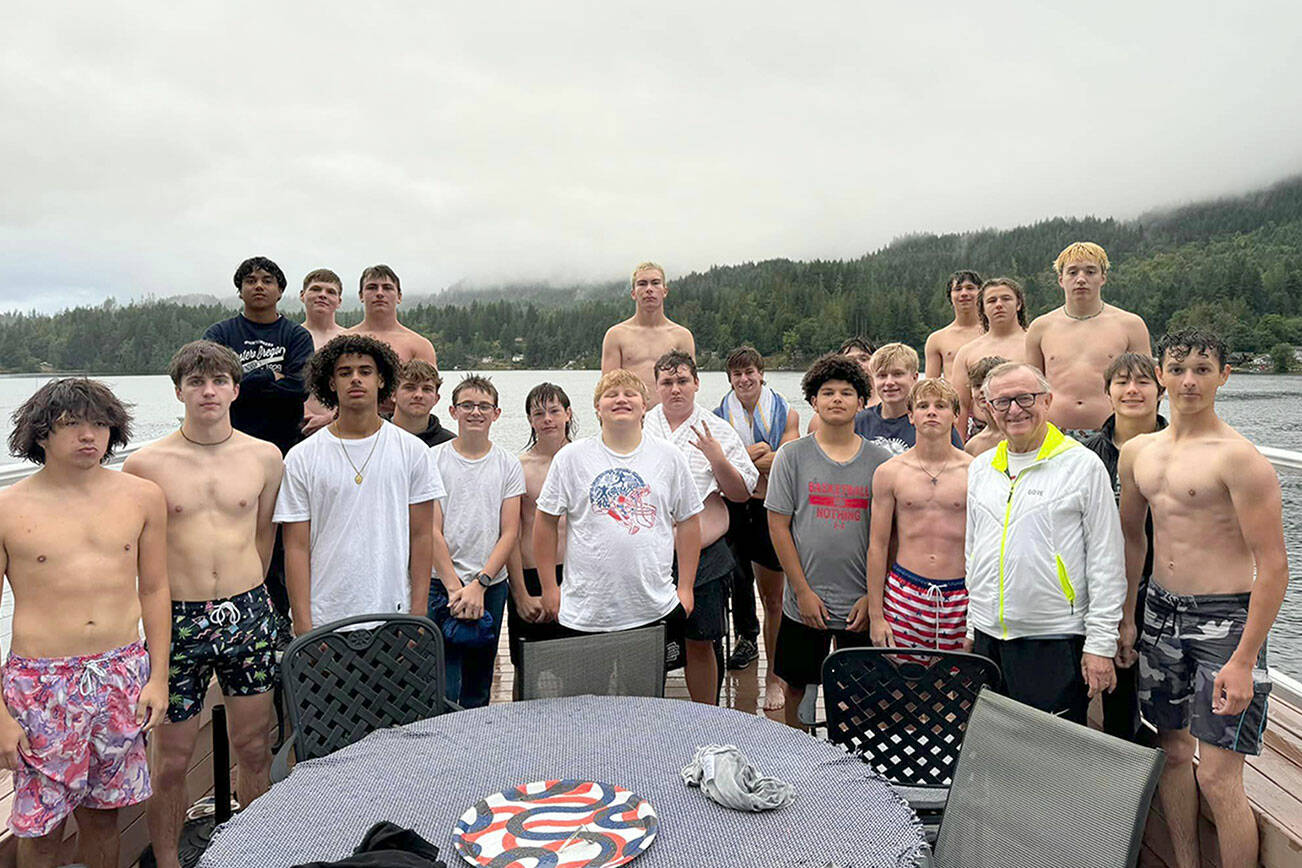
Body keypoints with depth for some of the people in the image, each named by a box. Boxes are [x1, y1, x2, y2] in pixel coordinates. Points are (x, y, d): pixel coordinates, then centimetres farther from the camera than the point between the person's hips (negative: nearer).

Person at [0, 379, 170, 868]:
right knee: (41, 827, 8)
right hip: (42, 682, -2)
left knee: (102, 815, 14)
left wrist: (158, 676, 3)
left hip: (124, 676, 2)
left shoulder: (143, 497, 2)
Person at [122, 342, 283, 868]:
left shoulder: (265, 456, 3)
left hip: (249, 613, 2)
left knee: (254, 751, 11)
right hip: (178, 621, -1)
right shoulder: (146, 464, -4)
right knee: (172, 762, 8)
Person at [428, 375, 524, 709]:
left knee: (479, 689, 10)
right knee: (444, 690, -6)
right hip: (441, 584, -2)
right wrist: (454, 587, -11)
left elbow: (509, 533, 1)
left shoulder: (509, 465, 5)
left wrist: (479, 584, -9)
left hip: (492, 585, 2)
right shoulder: (433, 460, 1)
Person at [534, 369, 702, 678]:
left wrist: (686, 588, 7)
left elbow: (688, 521, 10)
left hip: (656, 610, 2)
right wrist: (549, 588, 3)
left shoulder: (669, 457, 5)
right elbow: (546, 522, 5)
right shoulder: (571, 457, 0)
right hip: (585, 614, -1)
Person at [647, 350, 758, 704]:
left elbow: (742, 493, -1)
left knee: (700, 643, 9)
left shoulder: (718, 431, 3)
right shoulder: (640, 427, 6)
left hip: (703, 555, -1)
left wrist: (717, 458, -16)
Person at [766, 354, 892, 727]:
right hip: (806, 601, 0)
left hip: (862, 603, 1)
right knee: (797, 687, 11)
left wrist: (873, 595, -3)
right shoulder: (793, 455, -1)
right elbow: (778, 526, -3)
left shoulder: (880, 460, 2)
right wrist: (802, 591, -7)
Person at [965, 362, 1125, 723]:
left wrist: (1101, 644, -7)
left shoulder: (1083, 465, -4)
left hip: (1054, 640, -5)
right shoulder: (980, 468, 11)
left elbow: (1107, 563, -4)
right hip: (987, 638, 5)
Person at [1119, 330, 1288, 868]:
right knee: (1172, 749, 17)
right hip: (1161, 611, 6)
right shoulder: (1138, 452, 6)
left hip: (1225, 619, -6)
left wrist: (1244, 661, -18)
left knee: (1217, 777, -6)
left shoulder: (1238, 457, -14)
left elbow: (1274, 566, -16)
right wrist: (1125, 617, 15)